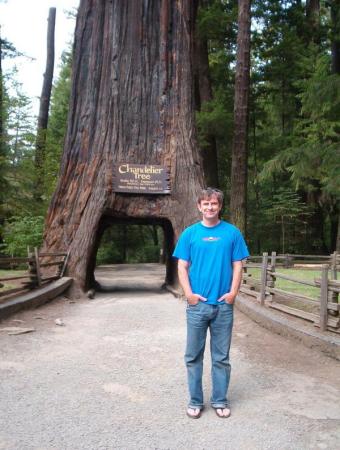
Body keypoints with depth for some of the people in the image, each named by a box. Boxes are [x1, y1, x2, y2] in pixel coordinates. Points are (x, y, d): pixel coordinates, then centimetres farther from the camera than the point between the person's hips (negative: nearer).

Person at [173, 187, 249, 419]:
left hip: (223, 305, 0)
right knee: (193, 356, 9)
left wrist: (233, 292, -10)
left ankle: (220, 400, 27)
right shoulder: (190, 233, 2)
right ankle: (195, 400, 25)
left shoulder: (232, 232, 2)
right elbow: (182, 267, 2)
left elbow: (237, 266, 2)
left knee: (221, 357, 11)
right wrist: (189, 293, -10)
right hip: (197, 305, 0)